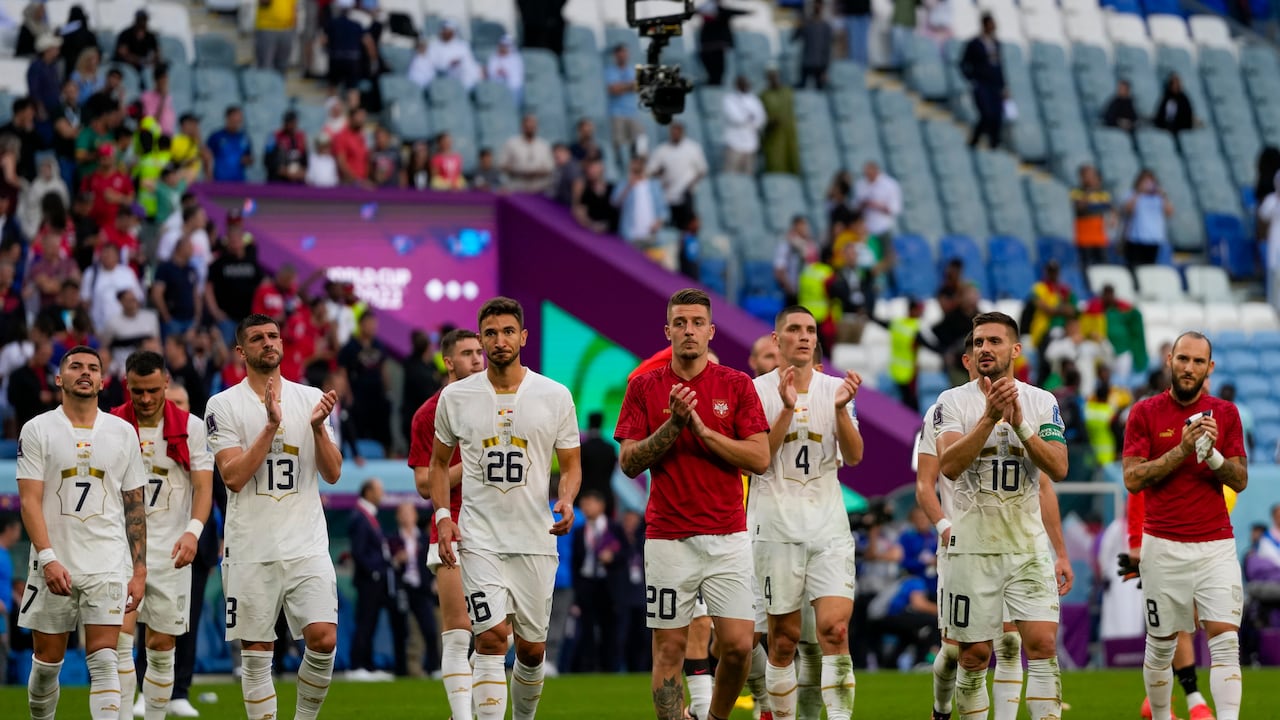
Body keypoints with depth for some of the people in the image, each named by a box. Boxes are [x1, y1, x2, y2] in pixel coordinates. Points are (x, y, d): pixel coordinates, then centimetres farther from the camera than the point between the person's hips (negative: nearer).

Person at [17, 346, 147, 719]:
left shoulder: (123, 433, 8)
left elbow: (135, 506, 11)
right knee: (48, 661, 7)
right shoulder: (38, 430, 1)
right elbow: (30, 500, -6)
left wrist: (139, 570, 6)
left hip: (108, 565, 1)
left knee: (103, 662, -9)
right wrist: (48, 558, -18)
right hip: (54, 565, -1)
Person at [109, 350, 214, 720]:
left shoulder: (191, 427, 0)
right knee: (120, 638, -14)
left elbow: (203, 485, -5)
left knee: (162, 647, 4)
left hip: (170, 550, 1)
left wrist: (193, 531, -21)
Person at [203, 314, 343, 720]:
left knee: (323, 640, -11)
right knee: (256, 654, 1)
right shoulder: (223, 406, 1)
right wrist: (271, 426, -16)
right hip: (251, 549, -1)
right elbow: (233, 476, -10)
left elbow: (332, 474, 5)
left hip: (307, 545, 2)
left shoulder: (311, 399, 9)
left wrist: (318, 427, -11)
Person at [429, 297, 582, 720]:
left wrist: (567, 501, -14)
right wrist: (442, 517, 0)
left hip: (536, 539, 1)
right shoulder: (456, 397, 3)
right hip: (479, 538, -1)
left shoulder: (555, 396, 1)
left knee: (532, 649, 8)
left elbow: (571, 465, 7)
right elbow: (439, 463, 14)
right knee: (492, 636, -16)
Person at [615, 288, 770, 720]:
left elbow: (760, 458, -3)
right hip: (667, 538, 0)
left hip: (727, 536, 0)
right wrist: (673, 425, -13)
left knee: (738, 644, -6)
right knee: (669, 648, -1)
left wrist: (702, 428, -12)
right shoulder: (644, 388, 6)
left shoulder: (736, 385, 4)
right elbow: (629, 462, 0)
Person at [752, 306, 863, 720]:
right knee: (784, 639, 3)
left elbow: (853, 457, -2)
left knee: (835, 629, -12)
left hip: (828, 526, 2)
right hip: (776, 526, -2)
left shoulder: (835, 389, 6)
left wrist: (841, 408, -17)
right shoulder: (759, 391, -1)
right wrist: (786, 409, -18)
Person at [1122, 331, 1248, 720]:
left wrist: (1212, 454, -14)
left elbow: (1240, 480, 5)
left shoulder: (1225, 413, 7)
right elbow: (1133, 479, -5)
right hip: (1164, 547, -1)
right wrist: (1181, 451, -15)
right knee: (1161, 645, 7)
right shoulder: (1145, 413, 2)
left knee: (1225, 642, -12)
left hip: (1216, 545, 1)